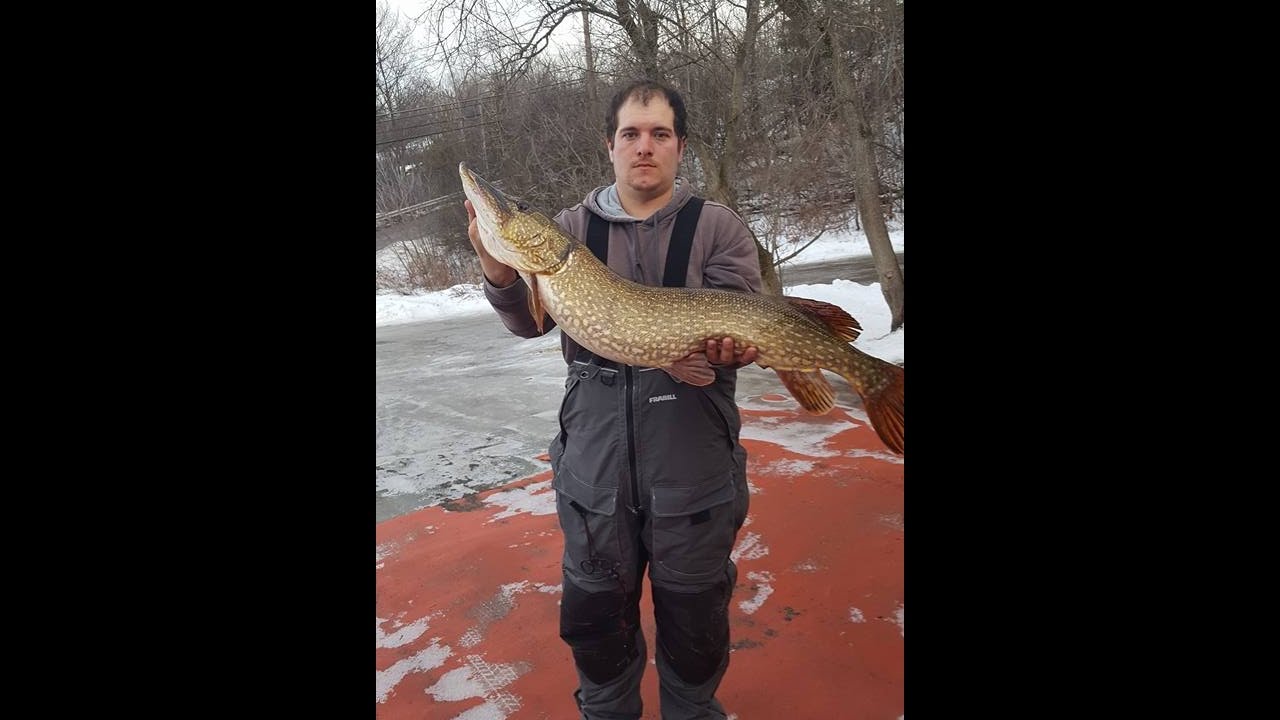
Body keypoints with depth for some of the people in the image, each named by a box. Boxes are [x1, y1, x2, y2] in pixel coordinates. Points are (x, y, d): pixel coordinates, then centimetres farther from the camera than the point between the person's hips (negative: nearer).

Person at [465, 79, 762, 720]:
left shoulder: (718, 228, 2)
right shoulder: (572, 227, 6)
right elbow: (531, 322, 1)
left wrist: (729, 349, -24)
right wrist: (501, 274, -19)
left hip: (694, 457, -1)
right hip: (594, 454, 2)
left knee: (693, 614, 14)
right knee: (594, 612, 16)